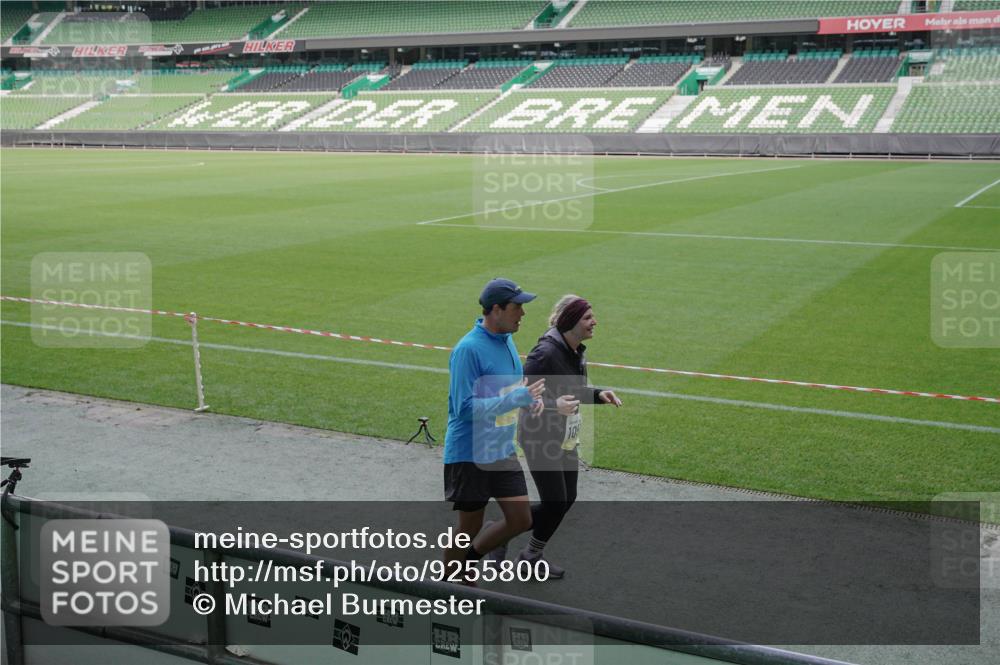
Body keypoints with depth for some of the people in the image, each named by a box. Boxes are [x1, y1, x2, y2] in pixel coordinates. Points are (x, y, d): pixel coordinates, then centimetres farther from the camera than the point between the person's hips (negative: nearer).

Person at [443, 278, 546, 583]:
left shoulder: (507, 340, 6)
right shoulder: (468, 348, -20)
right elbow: (464, 408, -24)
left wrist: (530, 396, -1)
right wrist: (517, 398, -26)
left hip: (504, 451, 8)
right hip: (470, 454, -8)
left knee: (521, 520, 7)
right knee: (470, 526, 5)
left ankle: (464, 563, 27)